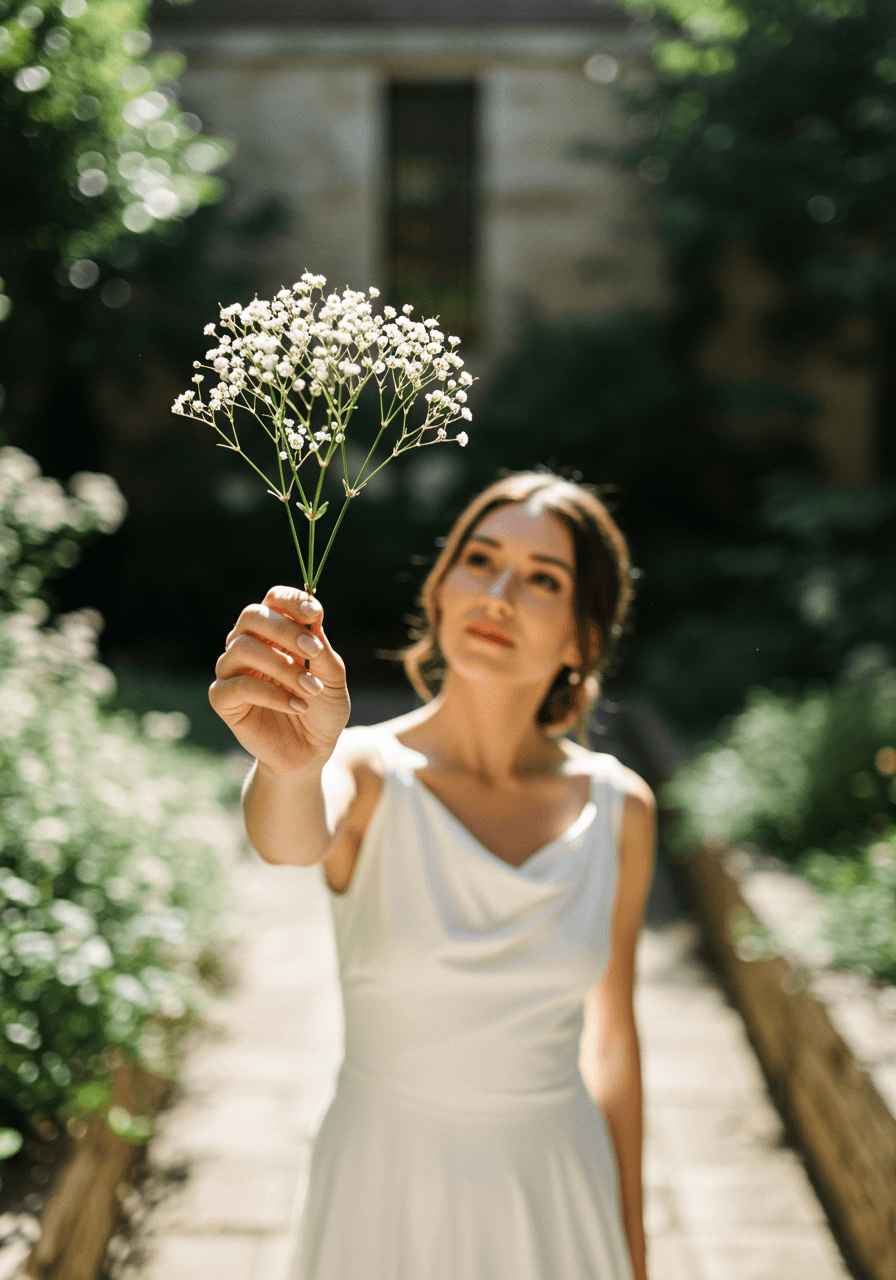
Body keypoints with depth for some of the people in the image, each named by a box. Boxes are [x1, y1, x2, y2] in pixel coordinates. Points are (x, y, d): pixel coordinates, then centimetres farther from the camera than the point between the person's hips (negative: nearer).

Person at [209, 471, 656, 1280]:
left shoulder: (618, 809, -7)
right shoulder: (365, 773, -14)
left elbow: (611, 1036, 3)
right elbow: (293, 841, -38)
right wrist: (289, 764, -60)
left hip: (559, 1195, 2)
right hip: (389, 1188, -1)